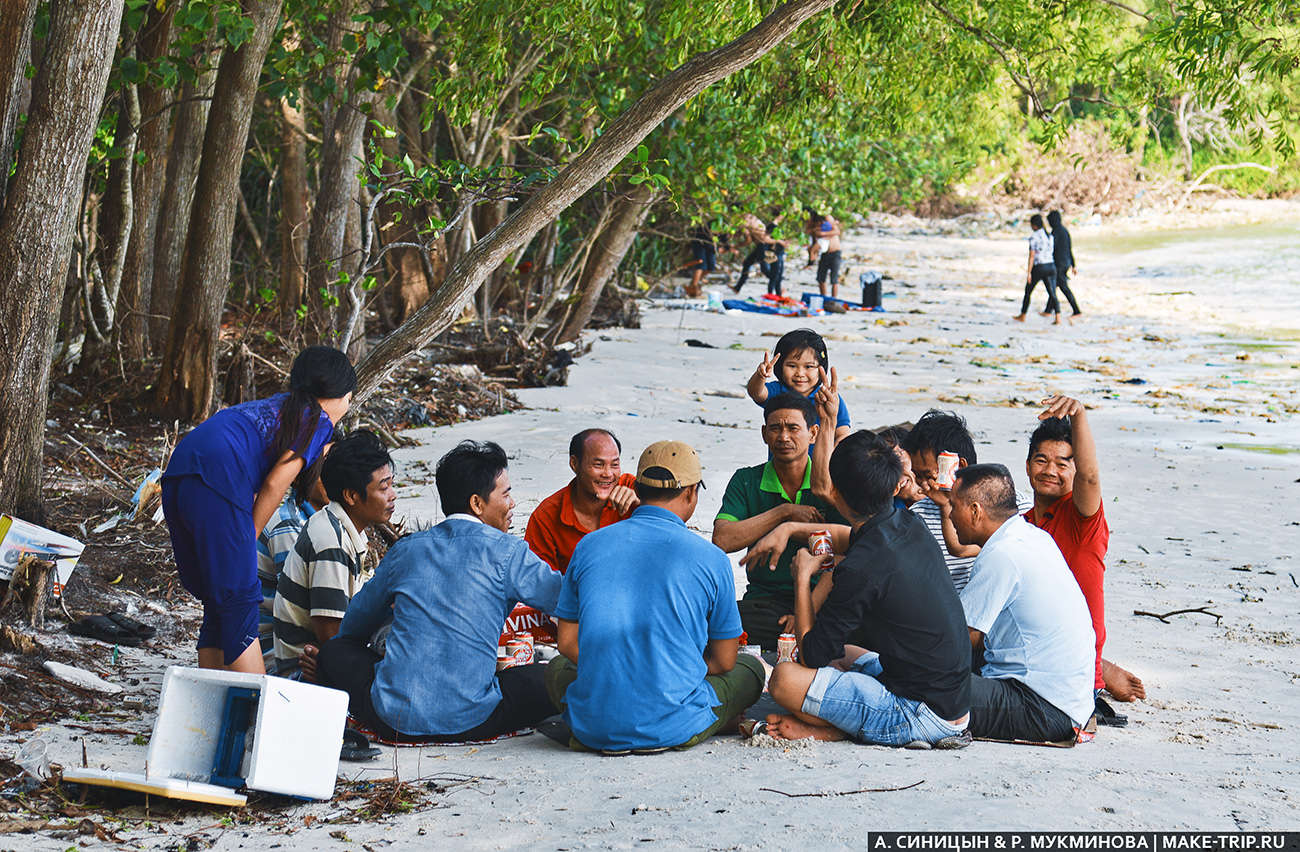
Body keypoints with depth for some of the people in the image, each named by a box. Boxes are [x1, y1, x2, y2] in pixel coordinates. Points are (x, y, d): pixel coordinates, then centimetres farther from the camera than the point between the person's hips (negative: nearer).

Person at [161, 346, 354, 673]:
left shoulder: (273, 406, 30)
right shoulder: (319, 421, 7)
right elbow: (275, 484, -2)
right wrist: (247, 541, 4)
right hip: (217, 486, -8)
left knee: (218, 606, 14)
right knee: (241, 602, -4)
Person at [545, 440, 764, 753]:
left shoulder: (589, 546, 4)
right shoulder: (710, 558, -4)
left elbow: (568, 643, 9)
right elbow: (723, 661, 5)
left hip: (593, 727, 3)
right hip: (674, 727, -2)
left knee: (557, 667, 36)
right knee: (750, 668, 26)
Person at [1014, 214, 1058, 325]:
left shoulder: (1033, 237, -11)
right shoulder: (1049, 236, 10)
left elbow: (1032, 255, -14)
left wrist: (1029, 273, -13)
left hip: (1039, 268, -5)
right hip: (1051, 266, 5)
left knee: (1028, 291, 14)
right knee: (1053, 294, 2)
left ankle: (1022, 316, 27)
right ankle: (1058, 318, -13)